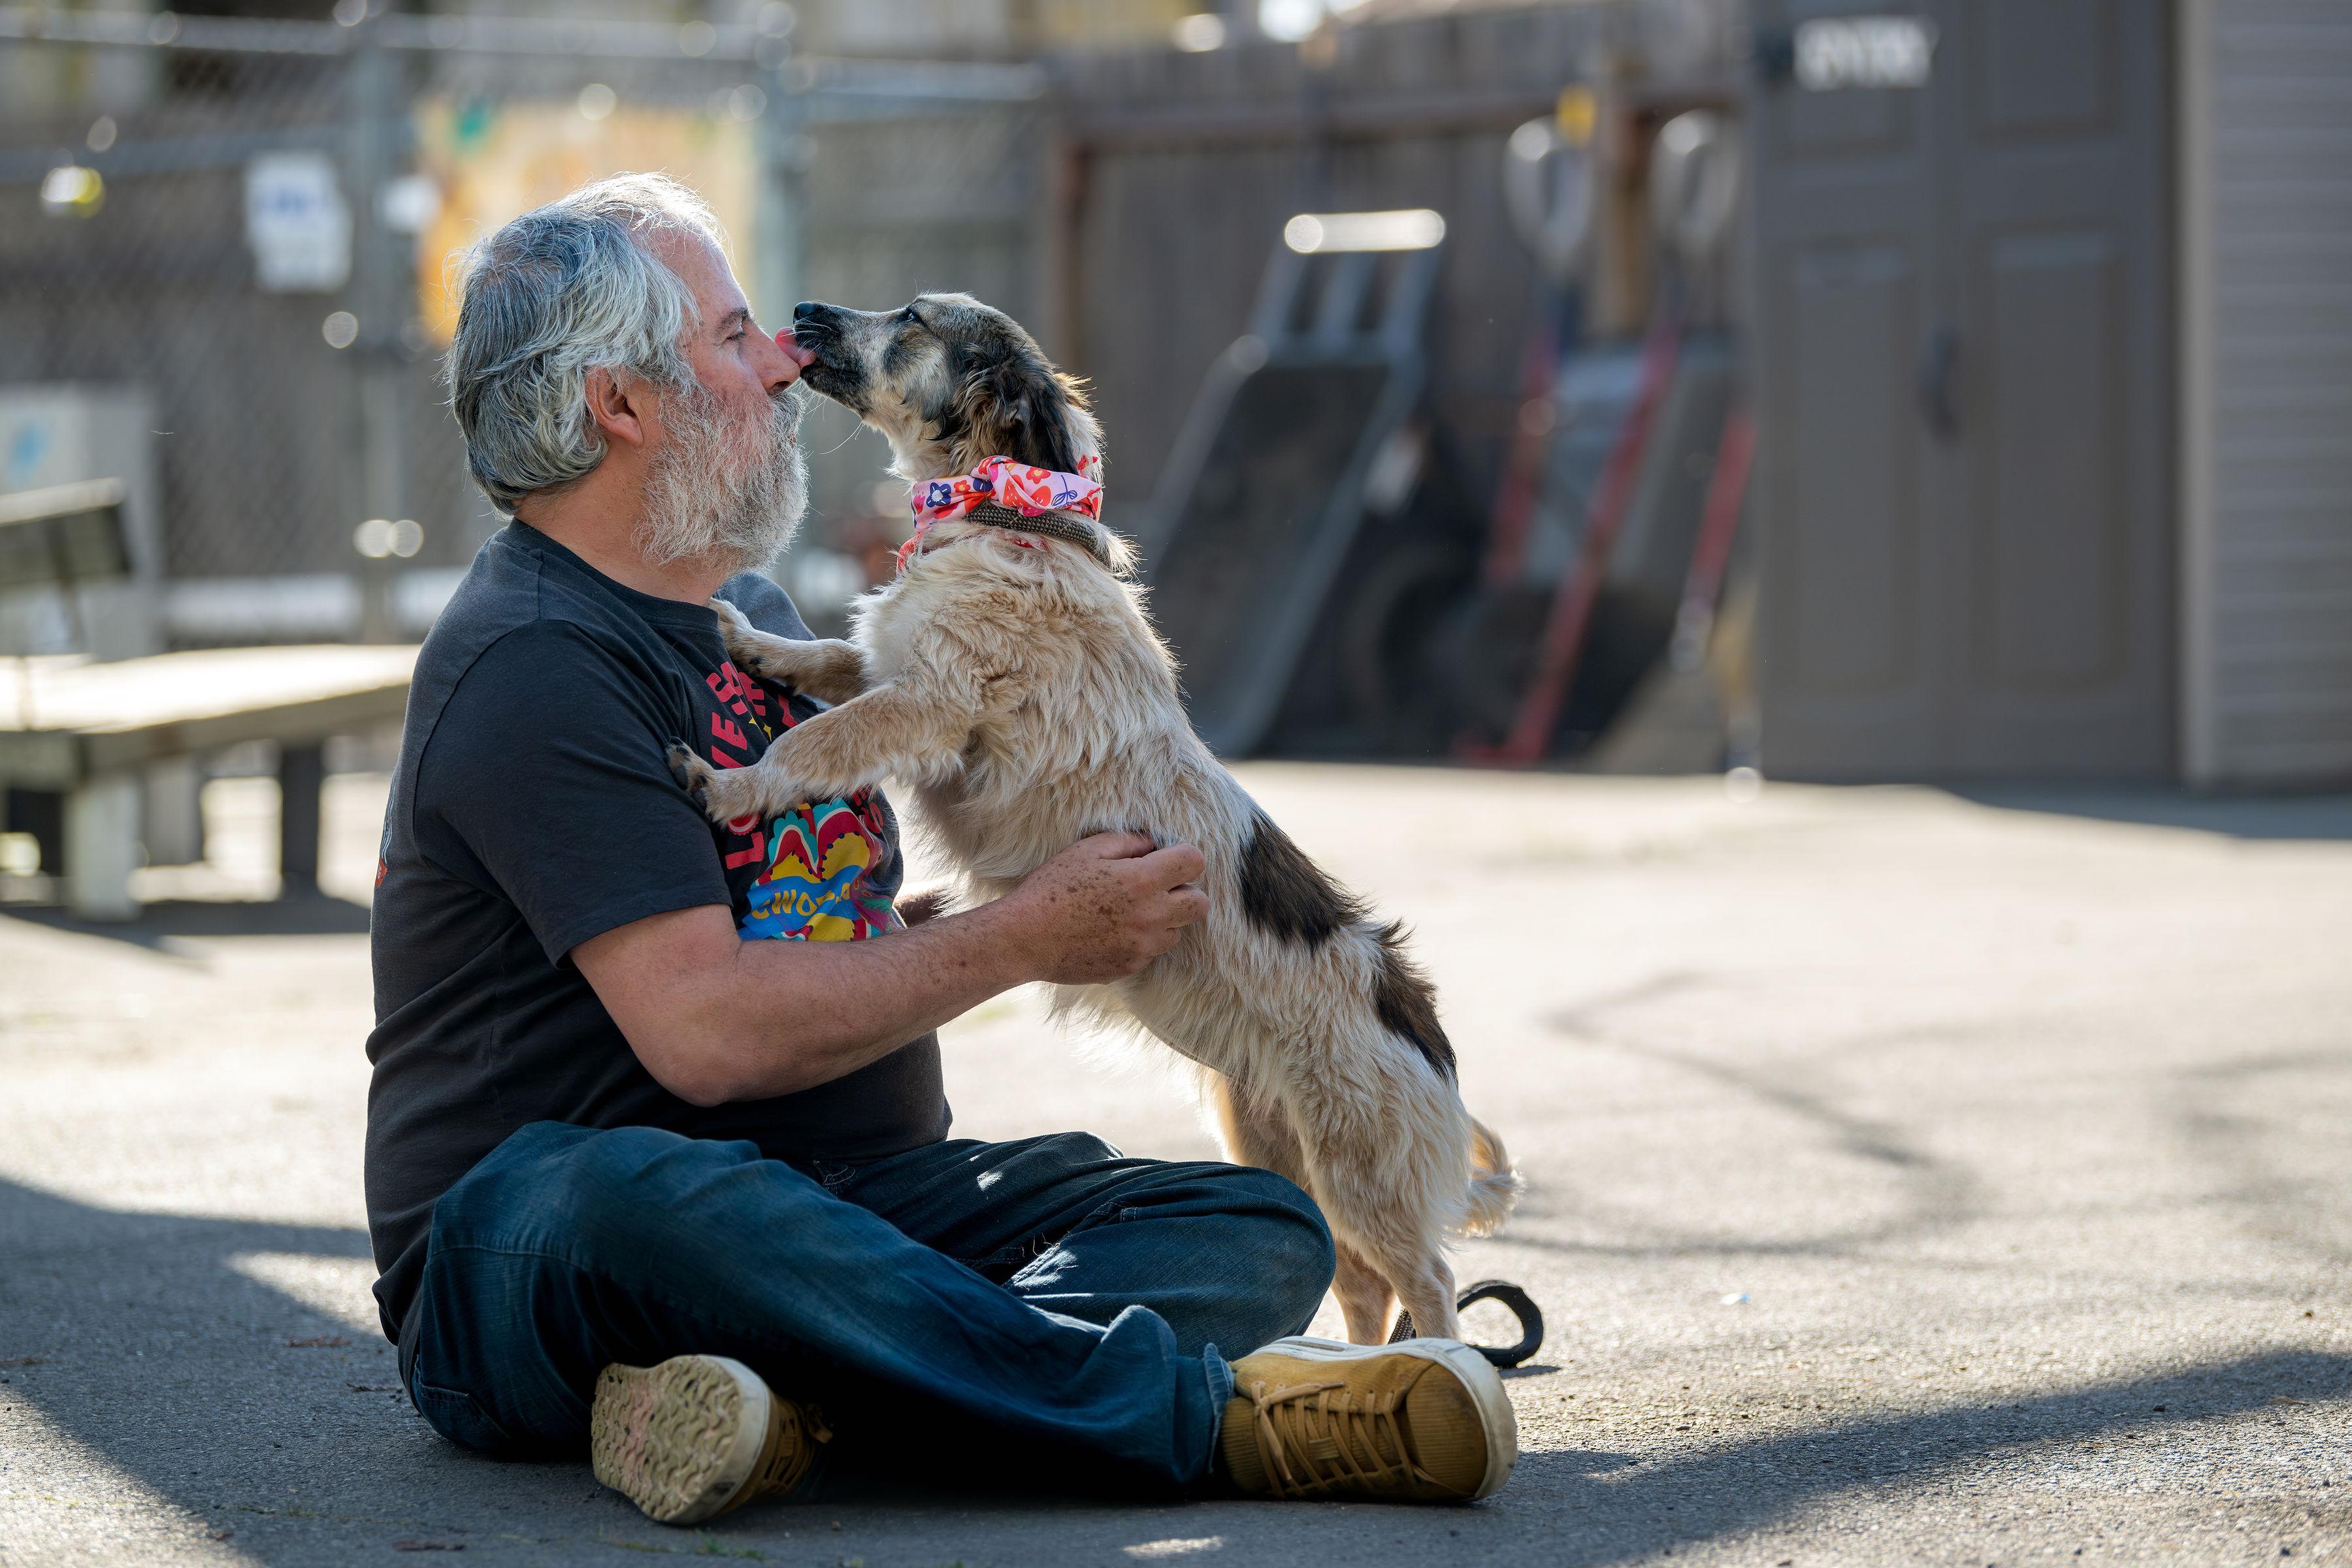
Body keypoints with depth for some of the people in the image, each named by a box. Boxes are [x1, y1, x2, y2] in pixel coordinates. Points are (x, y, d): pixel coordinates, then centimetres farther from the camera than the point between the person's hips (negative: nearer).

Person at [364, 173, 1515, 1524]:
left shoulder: (746, 605, 19)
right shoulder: (531, 667, -12)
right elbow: (707, 1033, -22)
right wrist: (1023, 940, -11)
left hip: (849, 1201, 9)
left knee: (1260, 1230, -10)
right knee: (640, 1198, -44)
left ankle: (790, 1400, -39)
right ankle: (1221, 1412, -44)